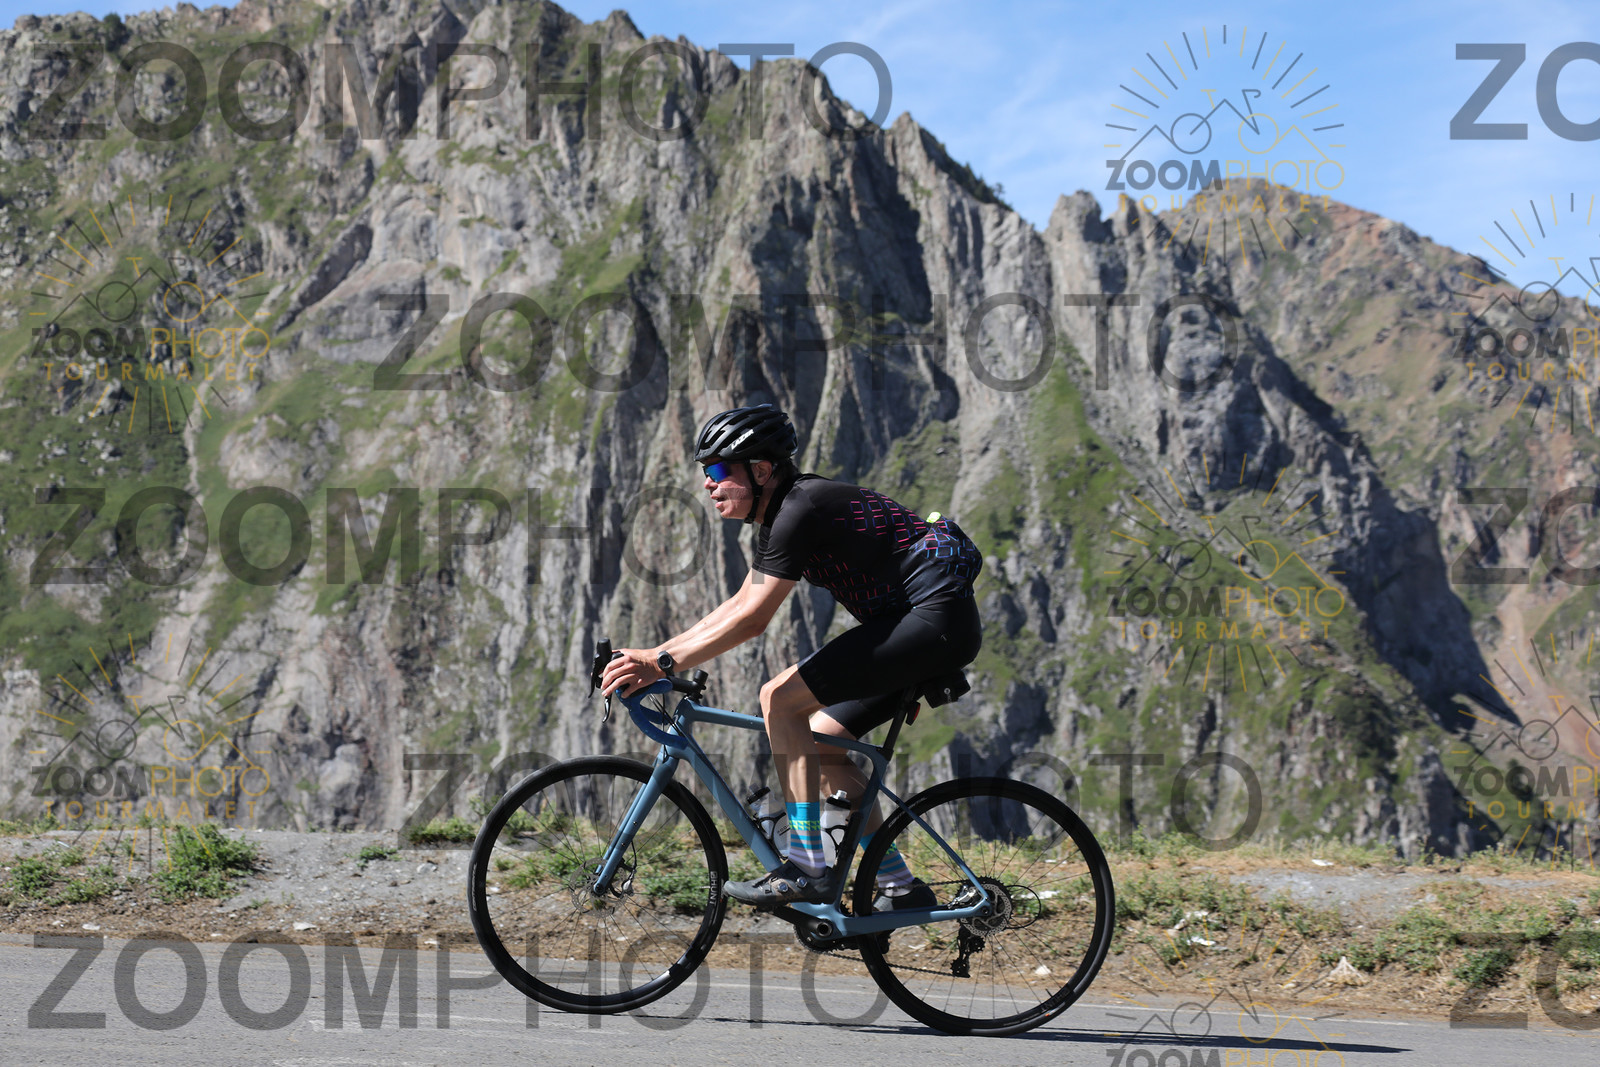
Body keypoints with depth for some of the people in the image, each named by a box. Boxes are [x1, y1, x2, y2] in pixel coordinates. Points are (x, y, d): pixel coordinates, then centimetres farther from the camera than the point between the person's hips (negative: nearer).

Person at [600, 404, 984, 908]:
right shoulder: (782, 512, 15)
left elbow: (751, 620, -20)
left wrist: (663, 663, -17)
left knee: (780, 698, -15)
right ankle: (900, 886, 14)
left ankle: (811, 870, -14)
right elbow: (739, 604, 21)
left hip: (935, 617, -11)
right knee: (819, 741, 12)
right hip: (930, 625, 11)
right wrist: (652, 654, 14)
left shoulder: (802, 508, -16)